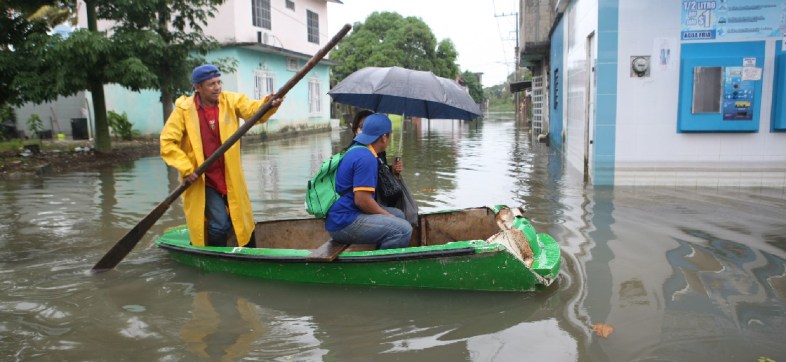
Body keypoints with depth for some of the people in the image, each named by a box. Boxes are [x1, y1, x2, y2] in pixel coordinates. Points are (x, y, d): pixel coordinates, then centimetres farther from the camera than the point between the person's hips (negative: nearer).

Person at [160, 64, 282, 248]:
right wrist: (186, 168, -17)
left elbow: (253, 109, -19)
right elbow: (167, 142, -8)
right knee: (220, 225, -11)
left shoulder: (231, 101, -3)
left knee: (243, 221, 14)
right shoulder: (184, 109, -10)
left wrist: (269, 105, -40)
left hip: (231, 178, 3)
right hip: (202, 181, -3)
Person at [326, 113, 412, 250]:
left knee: (398, 214, 16)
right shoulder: (366, 158, -16)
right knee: (403, 229, -20)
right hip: (344, 223, -11)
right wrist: (388, 215, -7)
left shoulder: (356, 151, 15)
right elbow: (362, 200, -22)